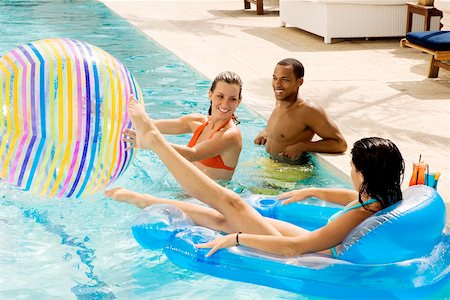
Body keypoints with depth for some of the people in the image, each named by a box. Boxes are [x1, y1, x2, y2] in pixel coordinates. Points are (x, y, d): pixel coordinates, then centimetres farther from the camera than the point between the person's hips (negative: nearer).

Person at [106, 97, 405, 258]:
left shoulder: (360, 216, -34)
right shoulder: (383, 198, -8)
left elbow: (292, 247, -33)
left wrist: (237, 239, -26)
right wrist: (312, 191, 25)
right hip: (312, 242, 8)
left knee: (232, 204, -5)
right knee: (223, 219, 12)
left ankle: (153, 138, 6)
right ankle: (144, 200, 28)